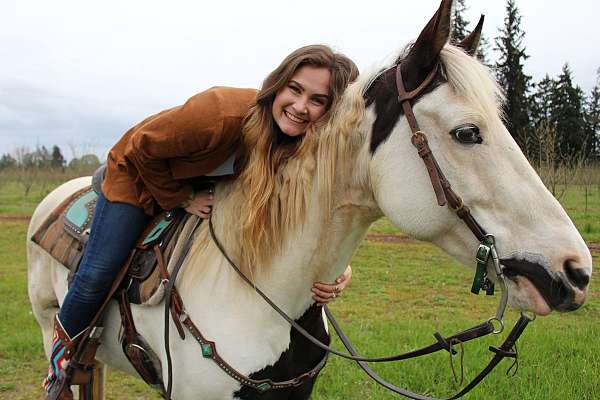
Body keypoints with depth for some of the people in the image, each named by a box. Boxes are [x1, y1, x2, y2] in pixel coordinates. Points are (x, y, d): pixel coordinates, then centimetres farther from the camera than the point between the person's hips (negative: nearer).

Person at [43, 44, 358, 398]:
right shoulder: (222, 113, -43)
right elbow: (142, 147, -28)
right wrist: (182, 198, -20)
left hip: (211, 192, 5)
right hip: (139, 175, -5)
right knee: (98, 275, -11)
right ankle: (64, 345, 21)